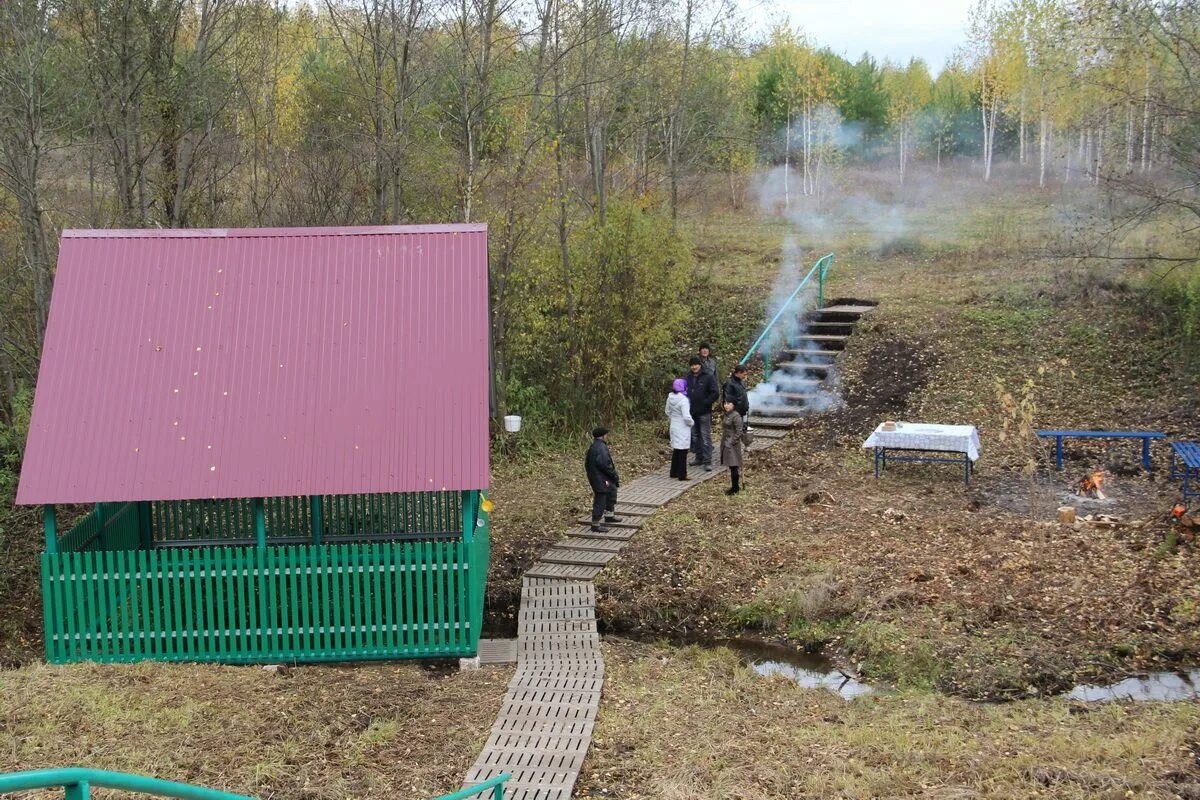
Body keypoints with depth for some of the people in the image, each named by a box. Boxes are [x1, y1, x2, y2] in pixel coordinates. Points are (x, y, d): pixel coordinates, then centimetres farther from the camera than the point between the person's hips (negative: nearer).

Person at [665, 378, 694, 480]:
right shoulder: (683, 400, -22)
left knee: (675, 450, 19)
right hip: (683, 429, -7)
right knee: (683, 452, 1)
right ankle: (682, 475, 5)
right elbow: (686, 417, -24)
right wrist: (692, 423, -7)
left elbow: (668, 412, 14)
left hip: (674, 427, 8)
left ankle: (674, 472, 26)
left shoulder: (670, 398, 2)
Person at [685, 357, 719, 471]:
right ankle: (699, 458, 24)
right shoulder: (688, 378, 9)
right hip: (691, 413, 6)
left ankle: (707, 461, -4)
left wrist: (705, 403, -14)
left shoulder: (708, 378, -6)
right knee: (694, 437, 13)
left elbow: (715, 393, -10)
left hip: (704, 413, -6)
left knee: (706, 437, -5)